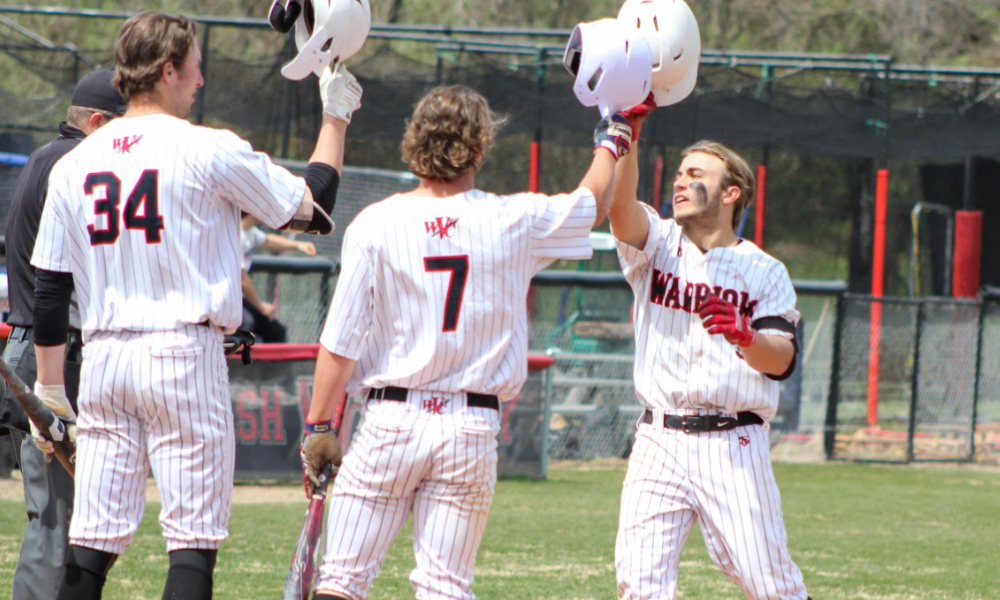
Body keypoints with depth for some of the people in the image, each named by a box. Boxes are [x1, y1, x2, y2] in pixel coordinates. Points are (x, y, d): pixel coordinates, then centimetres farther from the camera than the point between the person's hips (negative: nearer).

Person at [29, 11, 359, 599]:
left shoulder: (74, 164, 8)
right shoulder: (208, 151, -7)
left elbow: (49, 290, 9)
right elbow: (312, 206, 2)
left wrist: (49, 391, 15)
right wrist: (336, 115, 14)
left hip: (102, 358, 5)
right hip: (184, 353, -5)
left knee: (93, 540, 5)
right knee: (195, 536, -3)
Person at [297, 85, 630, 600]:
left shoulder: (376, 224, -5)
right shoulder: (514, 222, -1)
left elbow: (341, 340, -6)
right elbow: (592, 204, 20)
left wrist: (319, 426, 0)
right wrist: (613, 140, 38)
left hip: (390, 421, -1)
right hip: (473, 428, 1)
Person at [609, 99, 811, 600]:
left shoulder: (764, 271, 7)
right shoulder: (656, 245, 10)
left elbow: (782, 360, -5)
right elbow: (618, 203, -12)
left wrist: (744, 336, -27)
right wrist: (628, 130, -26)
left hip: (733, 444, -1)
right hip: (659, 441, 1)